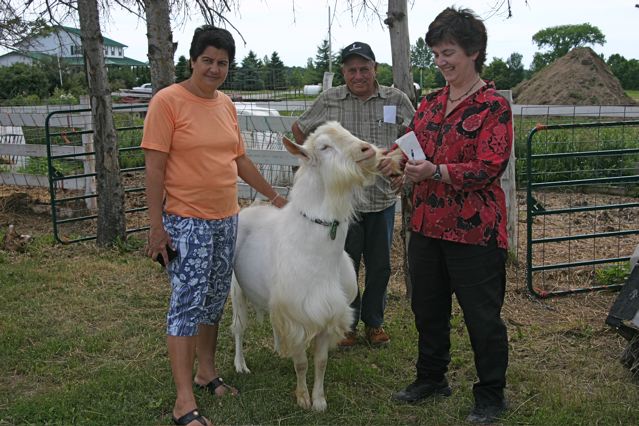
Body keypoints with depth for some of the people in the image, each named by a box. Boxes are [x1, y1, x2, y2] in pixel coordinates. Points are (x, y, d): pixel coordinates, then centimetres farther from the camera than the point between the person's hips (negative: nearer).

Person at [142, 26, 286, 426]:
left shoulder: (226, 104, 11)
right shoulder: (168, 101, -9)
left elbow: (240, 159, 19)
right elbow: (155, 167, -12)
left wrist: (274, 195, 23)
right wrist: (157, 225, -14)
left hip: (226, 219, 7)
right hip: (186, 221, -7)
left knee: (215, 300, 15)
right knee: (187, 304, -7)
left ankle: (207, 371, 31)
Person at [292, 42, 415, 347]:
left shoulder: (396, 100, 2)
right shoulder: (329, 100, 0)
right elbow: (299, 129, 14)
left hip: (383, 198, 2)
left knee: (380, 266, 11)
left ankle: (374, 322, 28)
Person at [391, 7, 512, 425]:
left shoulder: (494, 105, -9)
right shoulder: (431, 103, 10)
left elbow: (489, 167, -17)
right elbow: (415, 150, 16)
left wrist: (435, 171, -28)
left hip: (474, 230, -6)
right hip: (427, 225, 7)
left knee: (482, 314, 5)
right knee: (428, 307, 18)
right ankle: (431, 378, 38)